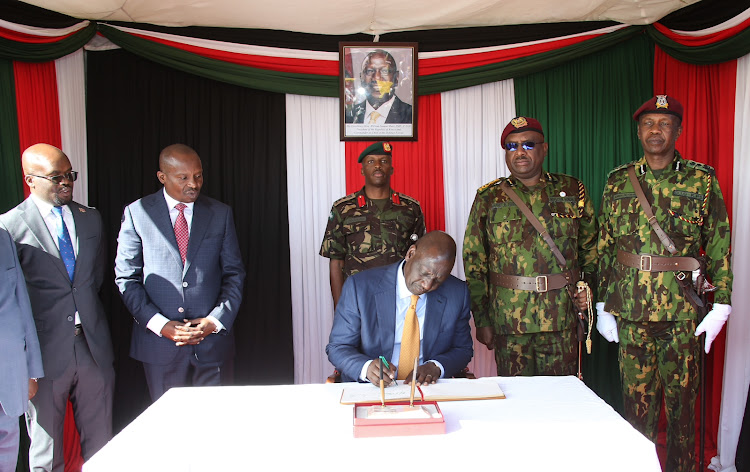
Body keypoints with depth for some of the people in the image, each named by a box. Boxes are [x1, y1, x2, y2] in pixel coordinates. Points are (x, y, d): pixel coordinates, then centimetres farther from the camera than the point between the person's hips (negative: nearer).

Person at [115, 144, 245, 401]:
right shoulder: (137, 213, 0)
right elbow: (126, 277, 1)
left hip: (210, 339, 1)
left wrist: (216, 320, -7)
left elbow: (234, 273, 6)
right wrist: (159, 324, -10)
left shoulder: (220, 213, 5)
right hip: (159, 340, -1)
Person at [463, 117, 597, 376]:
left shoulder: (572, 191, 7)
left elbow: (590, 245, 18)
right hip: (508, 320, -1)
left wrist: (587, 285, 2)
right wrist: (481, 319, 0)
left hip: (562, 319, 1)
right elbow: (474, 261, 3)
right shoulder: (488, 198, 3)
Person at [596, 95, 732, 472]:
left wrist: (721, 305, -1)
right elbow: (604, 247, 9)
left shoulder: (701, 180, 4)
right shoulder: (618, 182, 8)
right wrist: (603, 305, 7)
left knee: (681, 401, 7)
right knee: (637, 399, 9)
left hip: (683, 311, -1)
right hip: (630, 311, 1)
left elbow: (720, 246, 4)